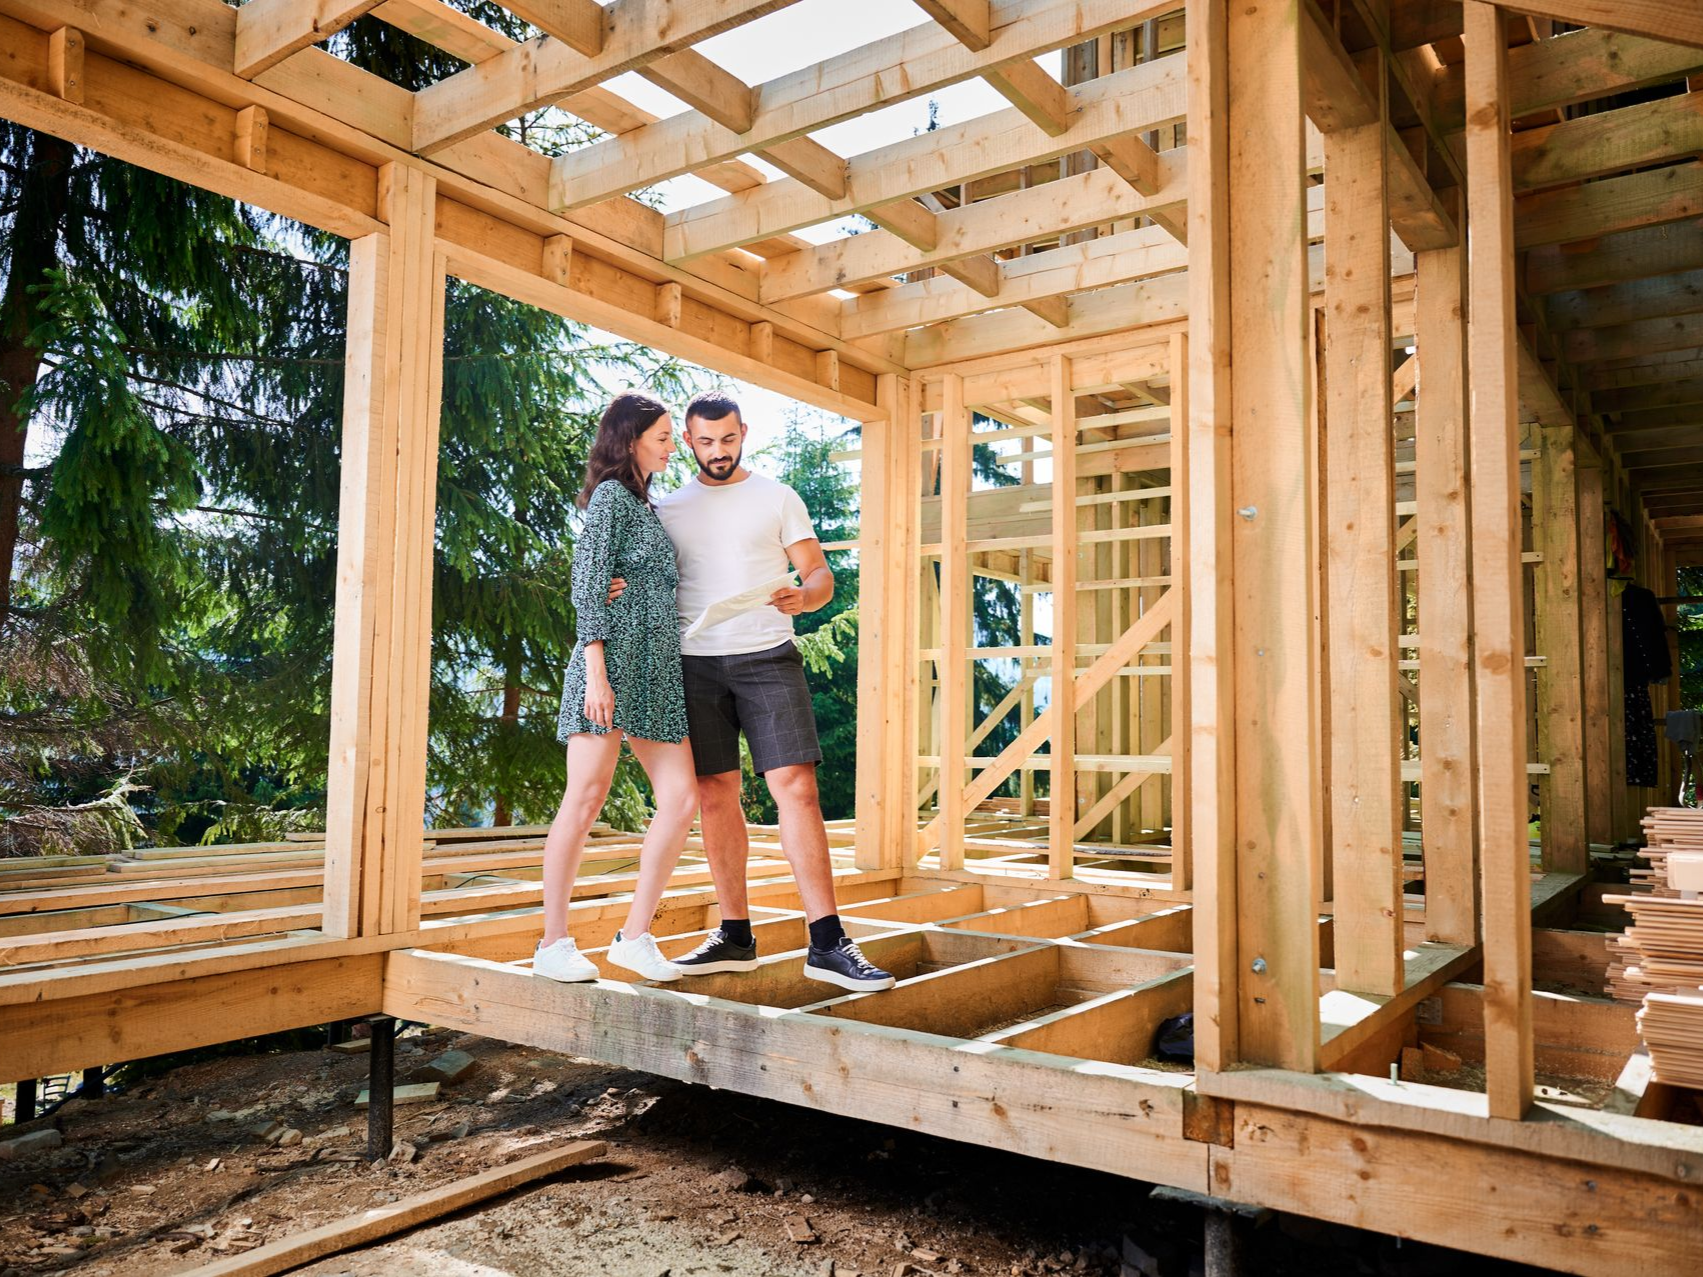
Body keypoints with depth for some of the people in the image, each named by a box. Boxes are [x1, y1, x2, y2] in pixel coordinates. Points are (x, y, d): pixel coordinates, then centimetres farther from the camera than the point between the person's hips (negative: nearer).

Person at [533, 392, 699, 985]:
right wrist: (596, 672, -18)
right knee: (586, 797, -7)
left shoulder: (645, 504, 26)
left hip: (657, 667, 9)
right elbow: (588, 588, -10)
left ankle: (634, 935, 4)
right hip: (616, 656, -9)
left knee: (680, 797, -1)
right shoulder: (612, 496, -1)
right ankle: (553, 942, 1)